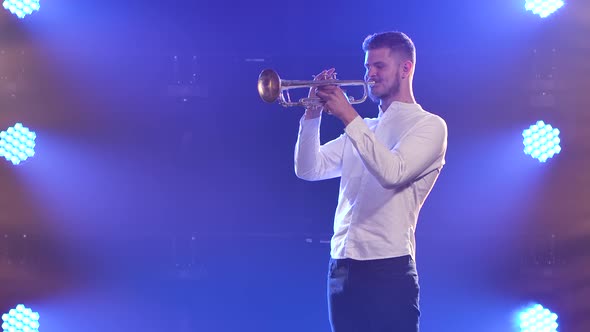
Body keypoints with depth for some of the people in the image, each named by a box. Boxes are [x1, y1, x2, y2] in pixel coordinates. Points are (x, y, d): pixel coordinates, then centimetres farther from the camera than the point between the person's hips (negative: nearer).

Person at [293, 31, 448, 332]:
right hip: (341, 267, 6)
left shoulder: (428, 125, -1)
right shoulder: (363, 129, 19)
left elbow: (392, 172, -19)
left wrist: (349, 117, -18)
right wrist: (313, 114, -3)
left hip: (389, 268, -6)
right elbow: (309, 169, 10)